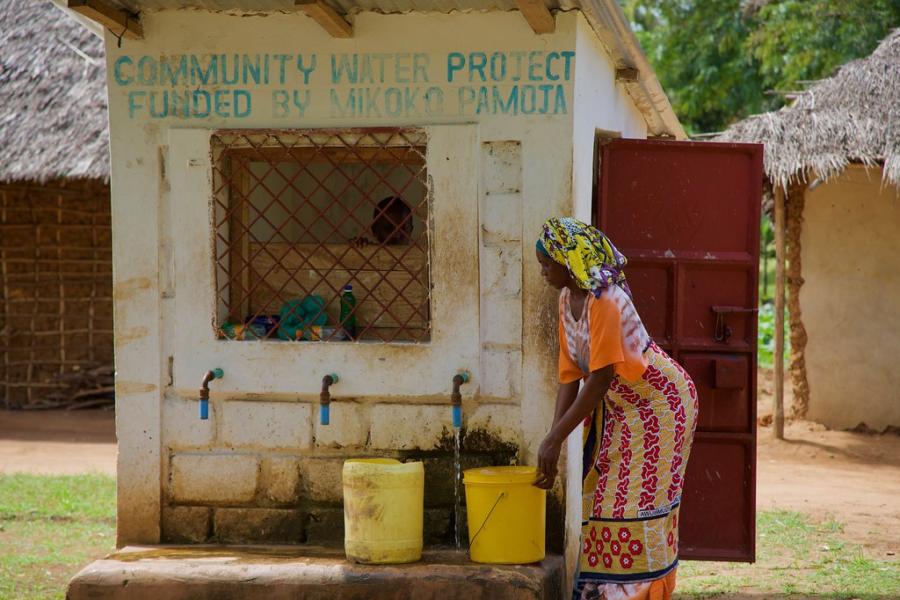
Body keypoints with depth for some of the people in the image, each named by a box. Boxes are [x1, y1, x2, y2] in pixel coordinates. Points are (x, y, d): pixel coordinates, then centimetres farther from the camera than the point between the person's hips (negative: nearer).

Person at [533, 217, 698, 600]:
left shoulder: (606, 302, -27)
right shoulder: (568, 299, 0)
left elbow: (600, 380, -28)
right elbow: (570, 378, 0)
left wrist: (554, 440, -25)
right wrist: (552, 444, -6)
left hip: (657, 401, -9)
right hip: (617, 404, 9)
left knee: (638, 498, -8)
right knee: (602, 493, 9)